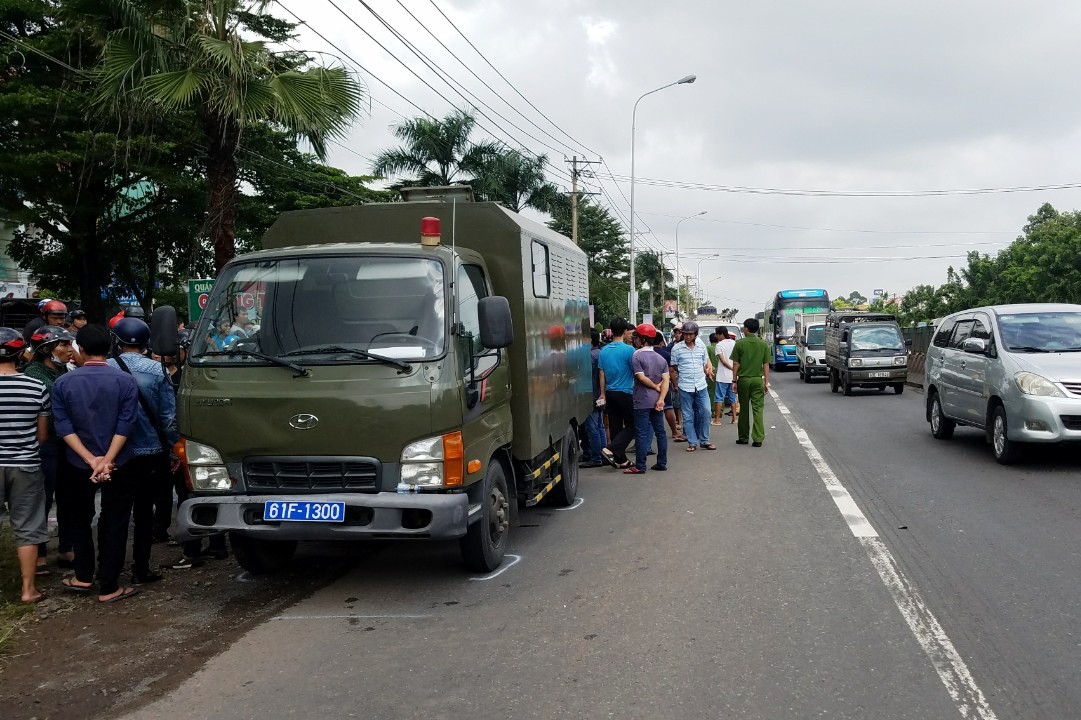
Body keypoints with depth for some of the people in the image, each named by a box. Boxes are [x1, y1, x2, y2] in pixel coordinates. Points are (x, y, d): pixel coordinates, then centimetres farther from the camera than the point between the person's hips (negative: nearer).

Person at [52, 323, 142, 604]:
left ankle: (83, 577, 27)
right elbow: (125, 426, -16)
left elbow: (64, 427, -10)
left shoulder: (62, 383, -4)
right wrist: (106, 461, -16)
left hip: (77, 466, 2)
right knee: (114, 525, 6)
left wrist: (91, 460, -14)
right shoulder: (125, 381, -10)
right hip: (118, 466, -2)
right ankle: (108, 587, 9)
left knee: (78, 520, 22)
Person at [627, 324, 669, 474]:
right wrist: (661, 398, -9)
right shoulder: (660, 358, 10)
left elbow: (641, 378, -16)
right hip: (657, 401, 6)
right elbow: (665, 380, -1)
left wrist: (655, 387, -1)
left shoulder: (637, 356, -9)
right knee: (660, 432, 11)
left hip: (642, 401, -6)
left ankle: (640, 466, -2)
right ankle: (662, 463, 16)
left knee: (641, 434, -3)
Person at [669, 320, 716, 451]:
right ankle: (692, 442, 12)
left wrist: (708, 369, 5)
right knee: (688, 416, 3)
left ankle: (704, 440, 16)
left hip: (701, 386, 3)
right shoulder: (677, 349, -4)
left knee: (705, 412, 2)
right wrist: (676, 385, 4)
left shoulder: (702, 347, 6)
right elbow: (673, 369, 3)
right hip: (685, 388, -3)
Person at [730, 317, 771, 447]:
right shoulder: (763, 344, 1)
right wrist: (766, 382, 5)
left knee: (743, 409, 10)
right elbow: (766, 365, 1)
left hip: (743, 379, -1)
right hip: (758, 379, 1)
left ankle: (743, 437, 17)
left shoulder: (740, 343, -4)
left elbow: (736, 364, -4)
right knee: (758, 409, 1)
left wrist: (734, 380, 3)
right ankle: (758, 438, -6)